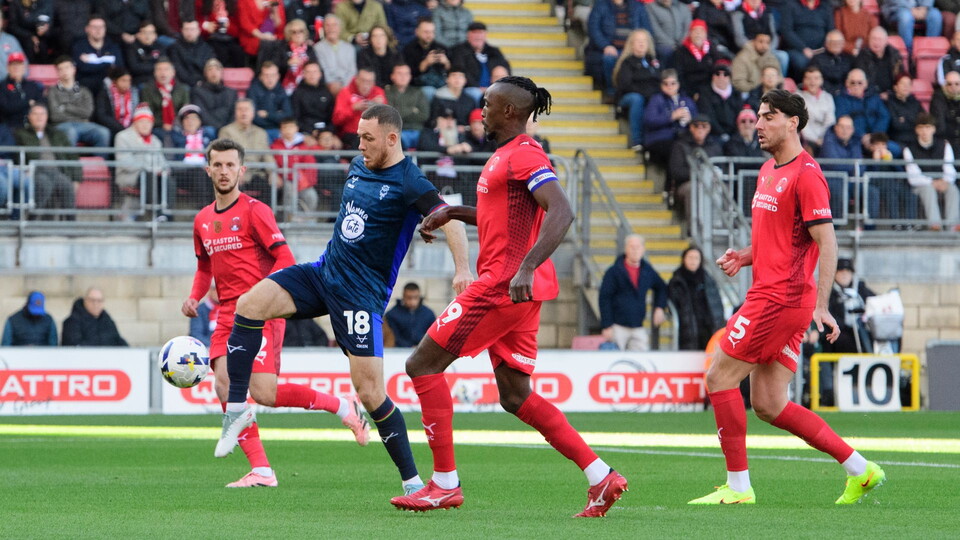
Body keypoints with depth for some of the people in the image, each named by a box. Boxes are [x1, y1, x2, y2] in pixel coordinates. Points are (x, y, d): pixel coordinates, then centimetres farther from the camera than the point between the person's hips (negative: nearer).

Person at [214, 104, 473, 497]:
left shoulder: (408, 183, -14)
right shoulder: (358, 167, 10)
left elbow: (449, 220, -27)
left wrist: (462, 269, -43)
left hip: (361, 294, -7)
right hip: (323, 273, 7)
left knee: (370, 392, -10)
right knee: (250, 304, -16)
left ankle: (412, 482, 2)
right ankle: (237, 408, -8)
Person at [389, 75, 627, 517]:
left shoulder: (523, 155, -12)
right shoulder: (505, 155, 19)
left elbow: (561, 213, -24)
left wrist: (525, 268, -34)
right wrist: (454, 212, 25)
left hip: (505, 284, -10)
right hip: (517, 291, 10)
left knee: (423, 365, -5)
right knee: (515, 396, 10)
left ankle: (445, 483, -4)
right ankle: (601, 476, 4)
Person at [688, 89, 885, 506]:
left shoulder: (805, 175, -11)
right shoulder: (768, 171, 18)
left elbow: (827, 244, -16)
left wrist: (821, 305, -23)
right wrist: (745, 257, 9)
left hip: (781, 298, -10)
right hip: (771, 295, 10)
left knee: (720, 378, -6)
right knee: (768, 405, 7)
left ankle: (738, 486, -2)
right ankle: (859, 469, 10)